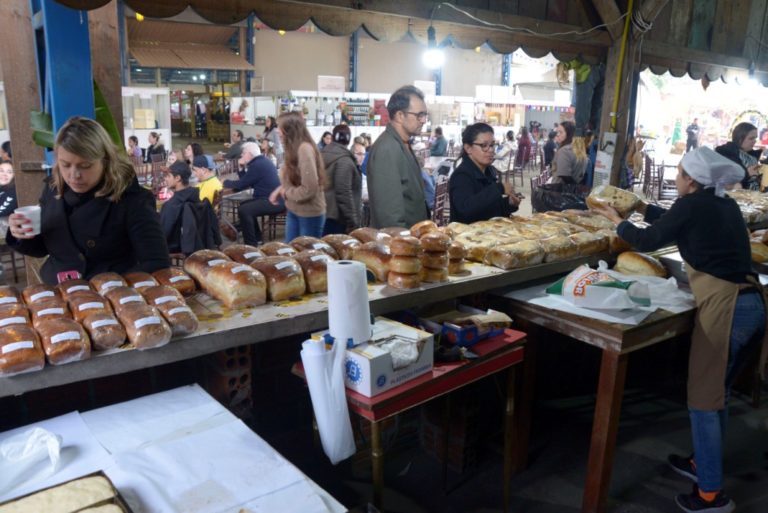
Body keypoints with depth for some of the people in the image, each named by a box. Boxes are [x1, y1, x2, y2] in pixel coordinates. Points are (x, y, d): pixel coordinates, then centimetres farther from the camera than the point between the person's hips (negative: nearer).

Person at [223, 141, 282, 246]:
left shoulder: (257, 165, -15)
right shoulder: (261, 161, 17)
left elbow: (241, 185, -13)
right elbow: (246, 182, 19)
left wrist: (224, 182, 2)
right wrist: (242, 167, 7)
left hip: (274, 201, -11)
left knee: (243, 210, -24)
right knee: (245, 205, 24)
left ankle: (251, 244, -16)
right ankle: (257, 238, 27)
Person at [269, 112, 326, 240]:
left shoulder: (305, 149, -24)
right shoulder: (294, 148, 7)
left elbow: (309, 189, -28)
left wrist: (285, 192, -12)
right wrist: (280, 190, 0)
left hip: (309, 213, -9)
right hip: (293, 211, 9)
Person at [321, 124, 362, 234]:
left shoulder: (323, 155, 12)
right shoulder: (344, 160, -15)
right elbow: (344, 193, -21)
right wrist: (353, 222, -18)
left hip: (323, 214, 9)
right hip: (338, 218, -9)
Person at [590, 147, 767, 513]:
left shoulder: (693, 204, -8)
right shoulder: (726, 206, 14)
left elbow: (648, 241, 1)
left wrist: (618, 222, 18)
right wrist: (645, 208, 34)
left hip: (724, 307, -8)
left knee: (703, 399, 2)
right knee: (718, 393, 21)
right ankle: (704, 462, 37)